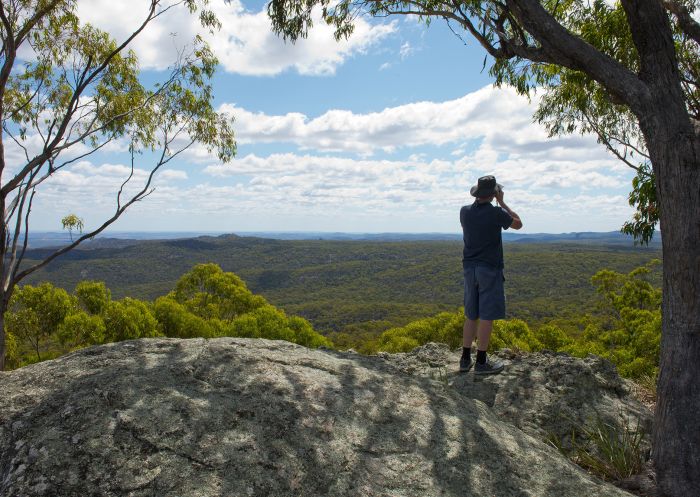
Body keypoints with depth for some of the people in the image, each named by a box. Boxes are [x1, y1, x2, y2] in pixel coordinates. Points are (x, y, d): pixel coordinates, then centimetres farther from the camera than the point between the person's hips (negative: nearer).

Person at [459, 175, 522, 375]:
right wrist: (502, 202, 8)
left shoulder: (465, 211, 1)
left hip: (470, 268, 6)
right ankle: (481, 362, 5)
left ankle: (465, 358, 16)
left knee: (471, 315, 13)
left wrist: (482, 201, 21)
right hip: (490, 269, -6)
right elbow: (518, 224, 5)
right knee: (487, 316, 0)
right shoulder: (496, 213, -14)